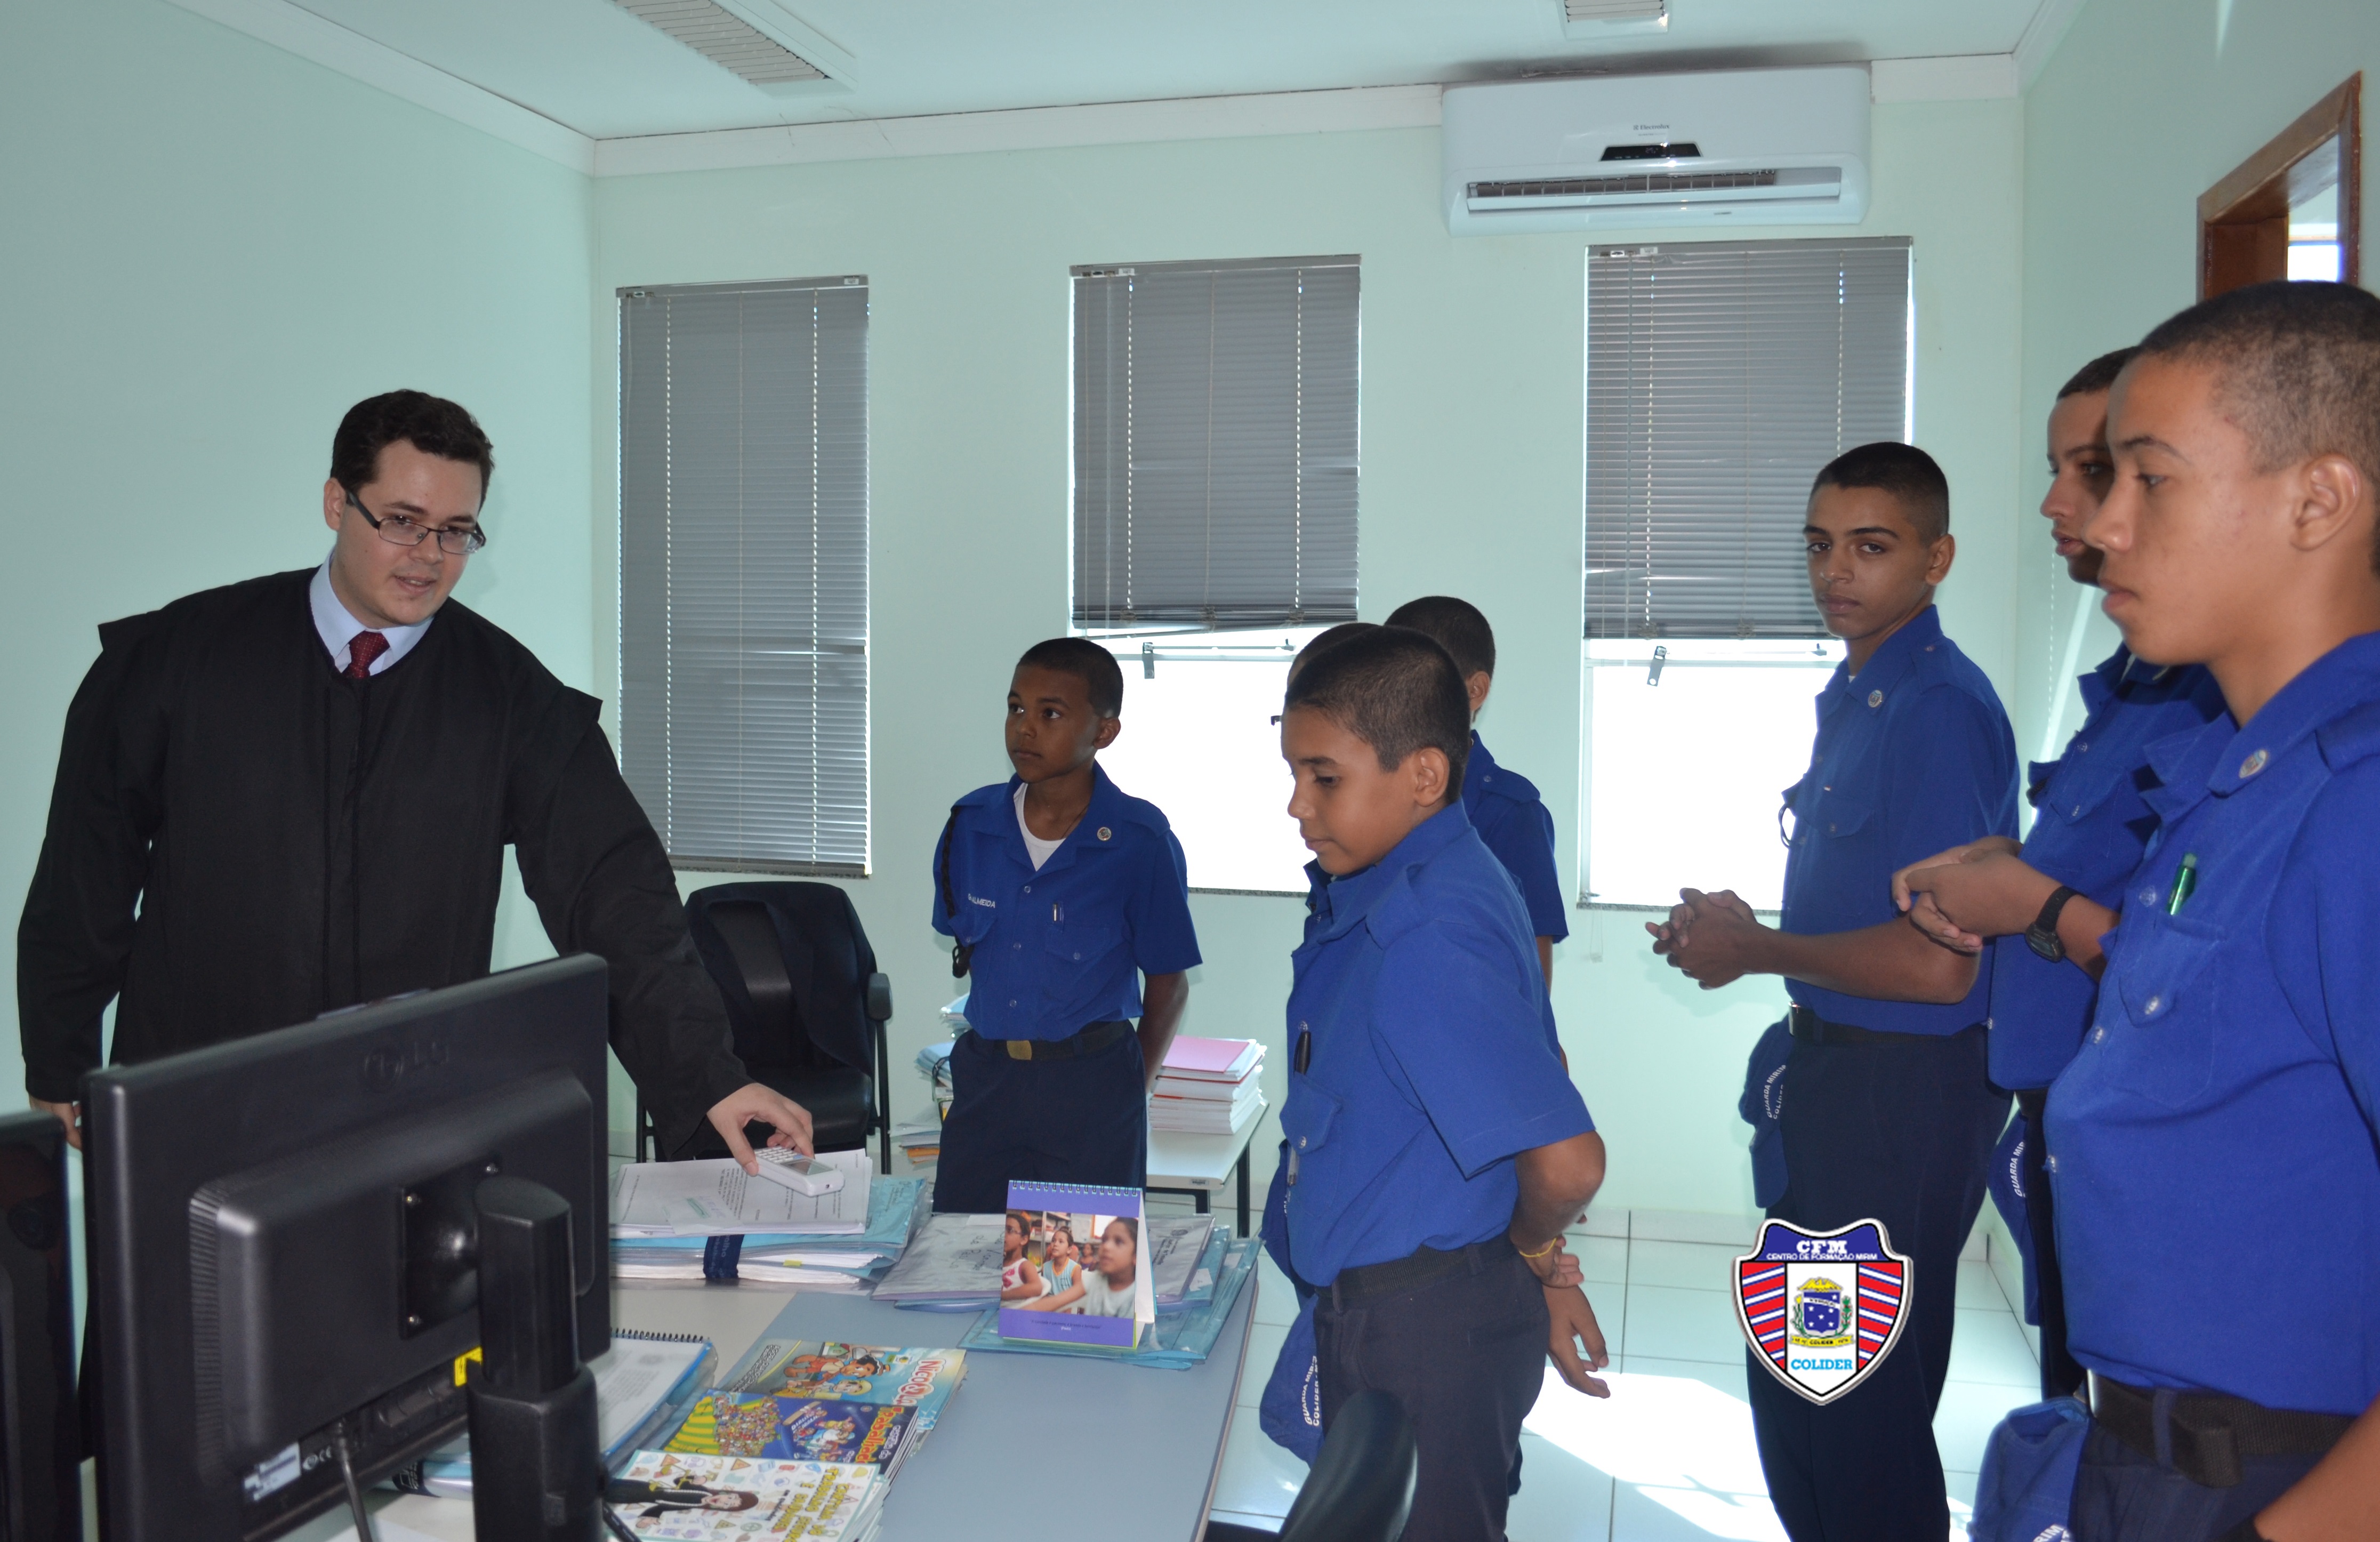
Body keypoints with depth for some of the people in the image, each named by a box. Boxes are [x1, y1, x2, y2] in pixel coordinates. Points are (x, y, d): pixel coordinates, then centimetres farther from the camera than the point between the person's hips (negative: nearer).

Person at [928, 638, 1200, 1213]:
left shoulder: (1141, 842, -12)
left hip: (1091, 1083, -3)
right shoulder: (971, 824, -1)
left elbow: (1168, 983, -4)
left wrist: (1130, 1093, 0)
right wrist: (994, 1046, 11)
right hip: (984, 1074, 4)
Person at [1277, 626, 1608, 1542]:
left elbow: (1565, 1160, -33)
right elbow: (1519, 1076, 14)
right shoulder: (1439, 882, 4)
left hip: (1424, 1329, -10)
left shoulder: (1421, 936, -28)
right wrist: (1543, 1271, 16)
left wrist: (1530, 1251, -11)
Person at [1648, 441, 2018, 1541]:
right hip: (1833, 1068, 10)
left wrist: (1756, 951, -14)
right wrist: (1737, 927, 6)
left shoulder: (1940, 708, -21)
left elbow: (1936, 963, -27)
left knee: (1861, 1405, 6)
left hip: (1903, 1089, -10)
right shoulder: (1854, 695, 10)